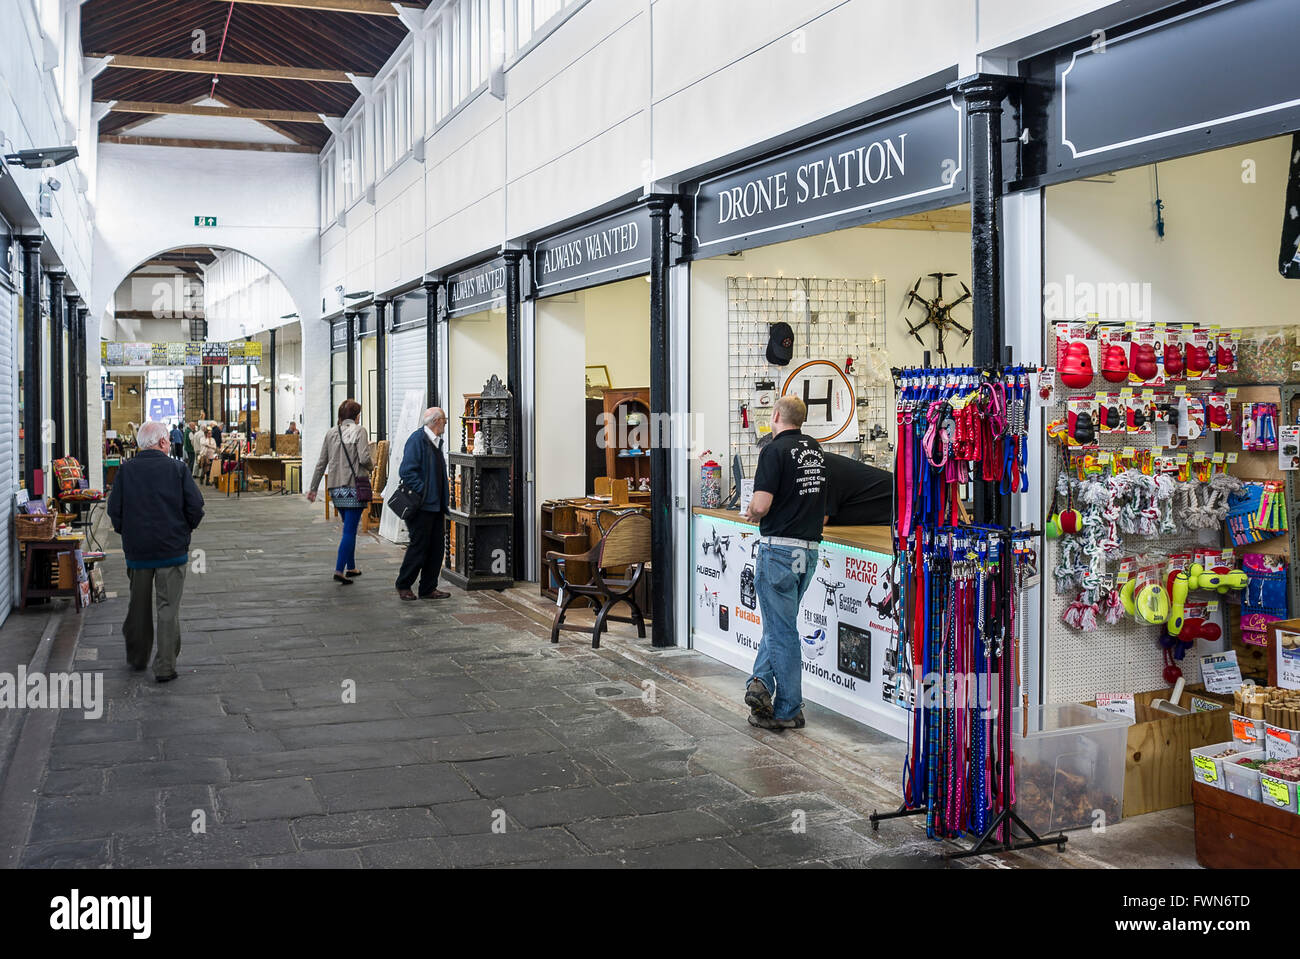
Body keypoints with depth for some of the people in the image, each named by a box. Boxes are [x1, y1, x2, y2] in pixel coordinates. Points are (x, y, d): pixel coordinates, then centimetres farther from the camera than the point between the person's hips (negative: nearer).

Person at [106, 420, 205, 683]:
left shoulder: (126, 470, -2)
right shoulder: (176, 469, -8)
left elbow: (114, 509, 0)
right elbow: (196, 506, -8)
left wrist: (126, 533, 16)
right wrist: (185, 530, 10)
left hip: (137, 549, 3)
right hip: (172, 548, -2)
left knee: (138, 605, 18)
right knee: (169, 607, 2)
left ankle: (137, 658, 31)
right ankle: (165, 666, 0)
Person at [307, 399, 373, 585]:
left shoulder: (331, 434, 10)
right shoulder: (359, 431, -6)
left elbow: (321, 463, 11)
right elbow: (364, 458, -17)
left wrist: (313, 488, 16)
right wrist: (371, 467, 5)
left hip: (336, 488, 6)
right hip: (354, 486, -6)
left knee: (350, 528, 19)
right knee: (350, 530, -4)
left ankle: (351, 568, 25)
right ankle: (339, 570, -11)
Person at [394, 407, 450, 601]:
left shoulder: (436, 442, 16)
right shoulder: (417, 439, -12)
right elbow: (407, 472, -18)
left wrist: (445, 496, 15)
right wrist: (423, 492, -20)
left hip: (436, 505, 9)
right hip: (422, 505, -9)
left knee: (436, 547, 9)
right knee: (419, 547, -2)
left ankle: (429, 588, 17)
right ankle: (403, 585, 13)